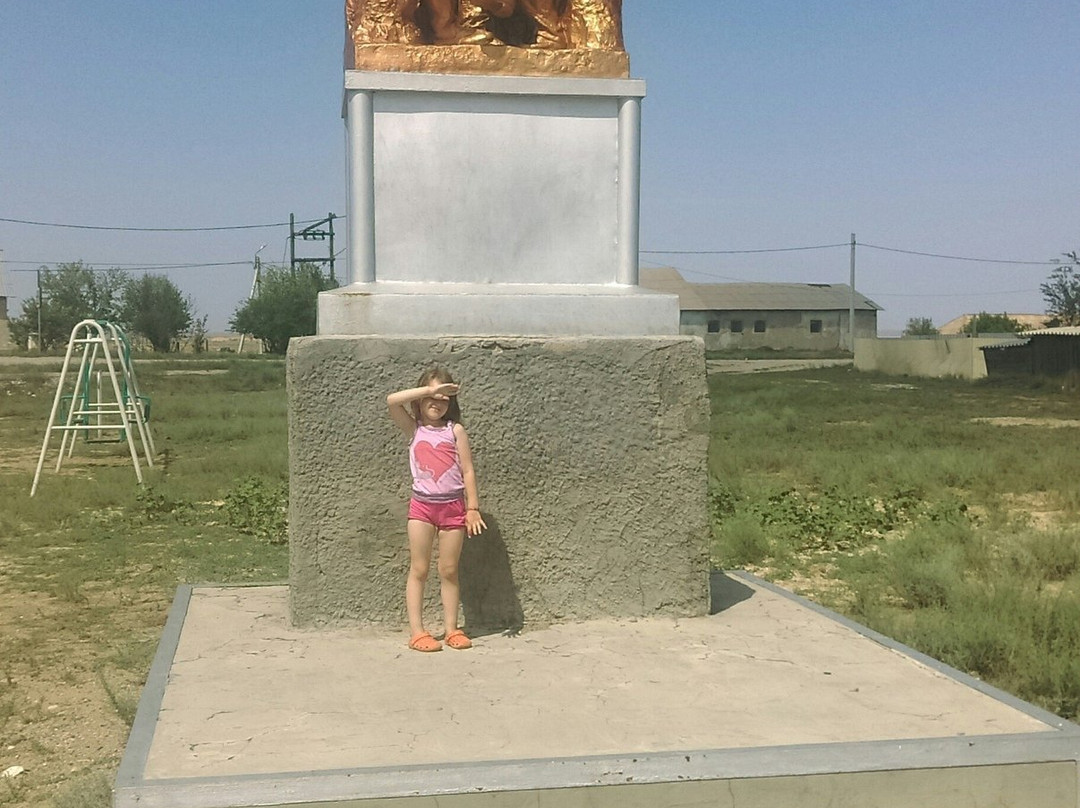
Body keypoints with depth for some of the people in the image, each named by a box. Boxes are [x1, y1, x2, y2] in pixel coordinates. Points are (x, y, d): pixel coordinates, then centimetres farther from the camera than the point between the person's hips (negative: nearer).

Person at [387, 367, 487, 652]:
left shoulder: (455, 430, 2)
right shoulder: (413, 428, 3)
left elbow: (468, 471, 1)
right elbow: (392, 401, -14)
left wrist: (473, 508, -4)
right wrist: (430, 390, -15)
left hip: (453, 506, 0)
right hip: (422, 505, 0)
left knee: (449, 571, 8)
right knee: (419, 569, 3)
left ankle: (451, 629, 14)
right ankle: (417, 632, 5)